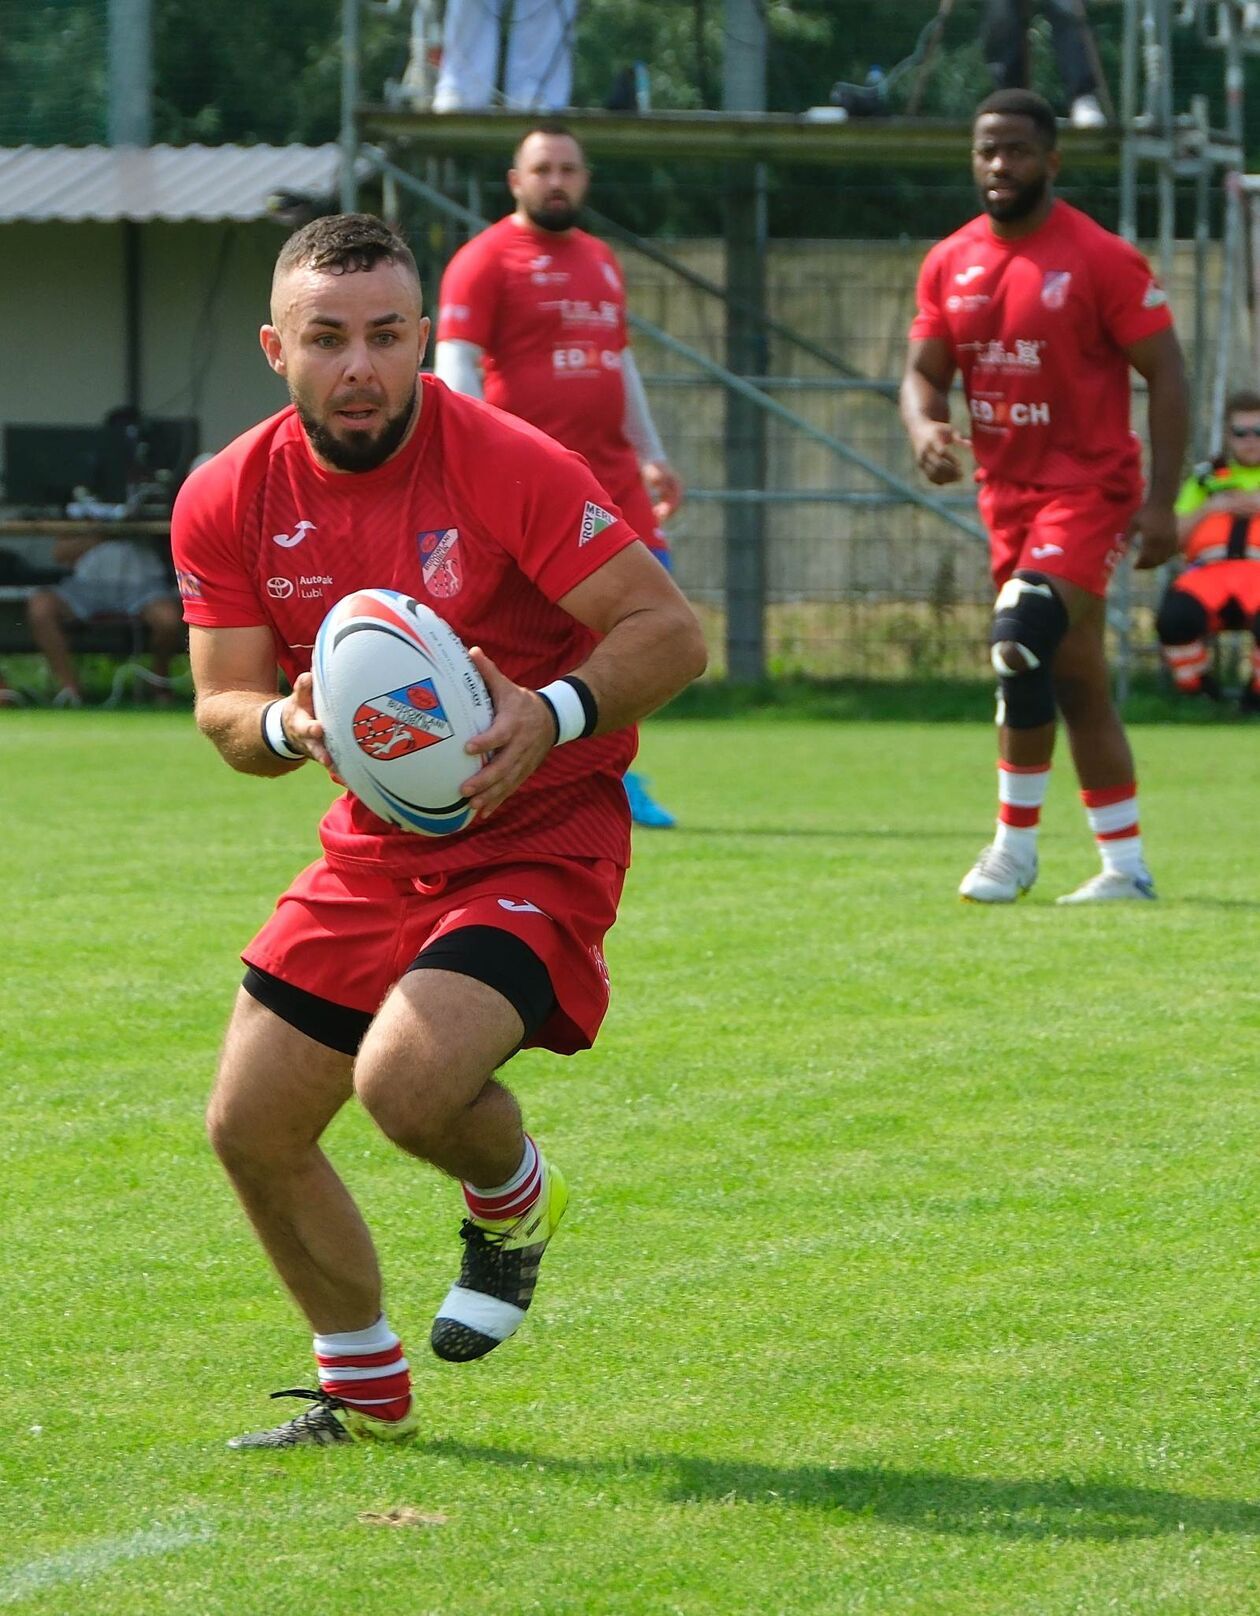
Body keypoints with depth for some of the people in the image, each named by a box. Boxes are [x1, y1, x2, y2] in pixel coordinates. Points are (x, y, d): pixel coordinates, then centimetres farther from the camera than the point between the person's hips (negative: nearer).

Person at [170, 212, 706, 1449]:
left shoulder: (505, 465, -19)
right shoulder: (227, 501, -5)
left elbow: (671, 631, -18)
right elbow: (223, 707, 0)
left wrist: (551, 716, -35)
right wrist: (286, 724, -24)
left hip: (536, 839, -6)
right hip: (375, 846, 6)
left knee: (406, 1080, -29)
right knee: (252, 1127, 5)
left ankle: (513, 1199, 9)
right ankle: (364, 1392, 29)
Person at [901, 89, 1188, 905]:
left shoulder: (1102, 259, -10)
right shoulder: (950, 264, 7)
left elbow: (1166, 375, -9)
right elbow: (924, 371, 13)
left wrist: (1161, 501, -15)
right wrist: (926, 429, -12)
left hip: (1088, 486, -6)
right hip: (1008, 493, 6)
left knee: (1022, 645, -22)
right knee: (1078, 681, 9)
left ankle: (1016, 844, -11)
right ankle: (1126, 866, 15)